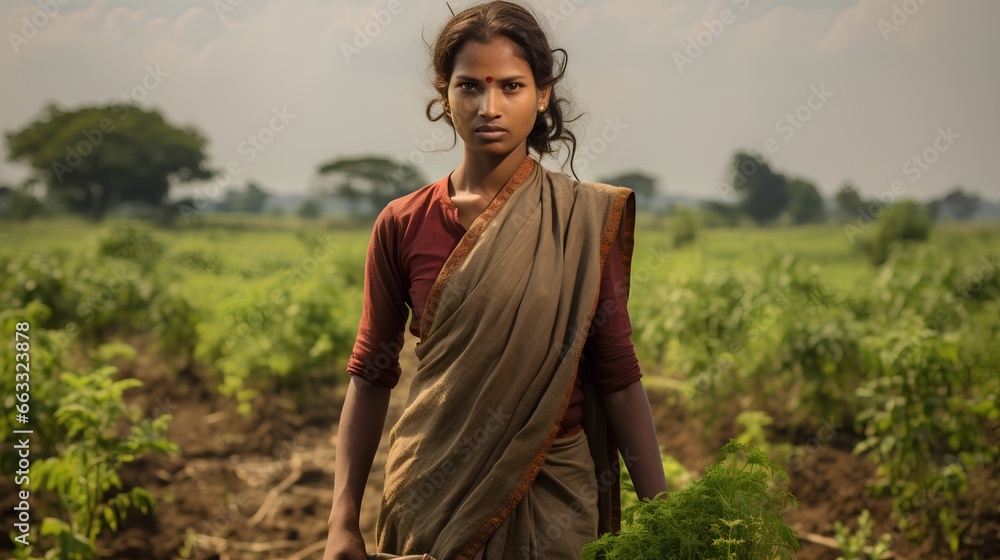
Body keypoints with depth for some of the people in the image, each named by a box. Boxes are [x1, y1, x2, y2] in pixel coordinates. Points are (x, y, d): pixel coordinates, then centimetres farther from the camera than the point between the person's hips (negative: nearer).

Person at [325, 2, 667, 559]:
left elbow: (618, 374, -4)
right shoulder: (403, 225, -3)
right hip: (435, 492, 1)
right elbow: (370, 376, 0)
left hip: (554, 494, 0)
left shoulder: (587, 219, -5)